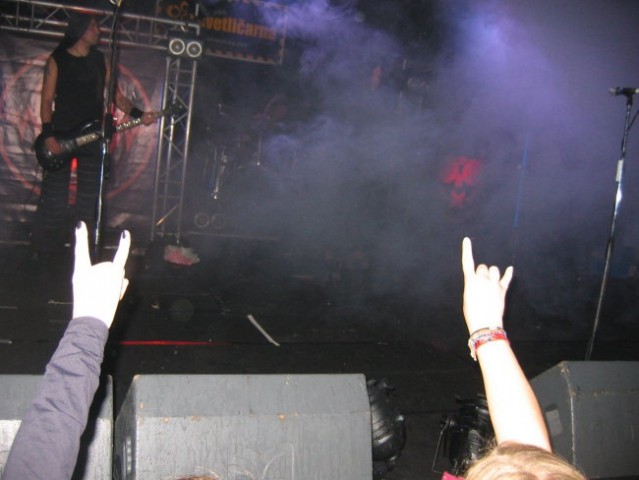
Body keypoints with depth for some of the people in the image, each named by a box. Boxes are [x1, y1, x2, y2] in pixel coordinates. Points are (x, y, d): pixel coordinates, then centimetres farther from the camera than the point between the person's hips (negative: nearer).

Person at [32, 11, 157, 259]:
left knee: (89, 198, 4)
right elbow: (47, 100, -1)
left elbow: (116, 95, 7)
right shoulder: (57, 60, 1)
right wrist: (48, 135, -12)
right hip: (61, 136, -2)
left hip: (92, 136, 3)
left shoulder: (100, 60, 9)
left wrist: (138, 114, -10)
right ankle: (45, 249, 10)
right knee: (53, 197, 0)